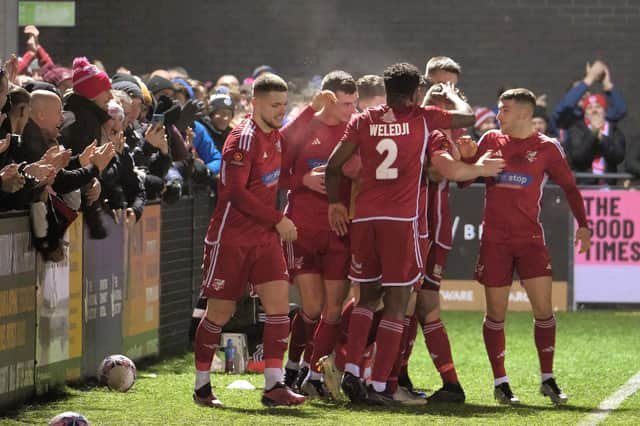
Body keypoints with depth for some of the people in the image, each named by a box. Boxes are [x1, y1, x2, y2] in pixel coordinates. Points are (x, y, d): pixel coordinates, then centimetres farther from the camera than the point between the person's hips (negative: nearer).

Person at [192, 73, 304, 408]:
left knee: (279, 303, -7)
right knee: (221, 311, 1)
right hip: (231, 238, -7)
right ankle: (202, 386, 14)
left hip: (264, 236, 7)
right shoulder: (244, 138, -17)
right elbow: (236, 192, -22)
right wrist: (278, 220, -18)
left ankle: (274, 386, -7)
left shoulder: (275, 136, 9)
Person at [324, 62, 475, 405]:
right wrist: (450, 94, 36)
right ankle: (379, 385, -5)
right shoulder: (422, 118, 2)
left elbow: (333, 166, 6)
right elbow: (468, 116, 16)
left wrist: (335, 203, 19)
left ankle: (351, 370, 4)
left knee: (368, 297, 19)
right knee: (396, 305, 1)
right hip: (401, 220, -4)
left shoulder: (363, 121, 9)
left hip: (363, 219, 4)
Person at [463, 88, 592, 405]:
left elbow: (569, 186, 9)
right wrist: (468, 159, -7)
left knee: (543, 308, -7)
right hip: (494, 239, 1)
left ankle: (547, 379, 6)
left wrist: (582, 224, 3)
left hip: (530, 238, -1)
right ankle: (500, 382, 10)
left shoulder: (547, 148, 2)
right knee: (496, 312, 1)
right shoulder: (491, 140, 8)